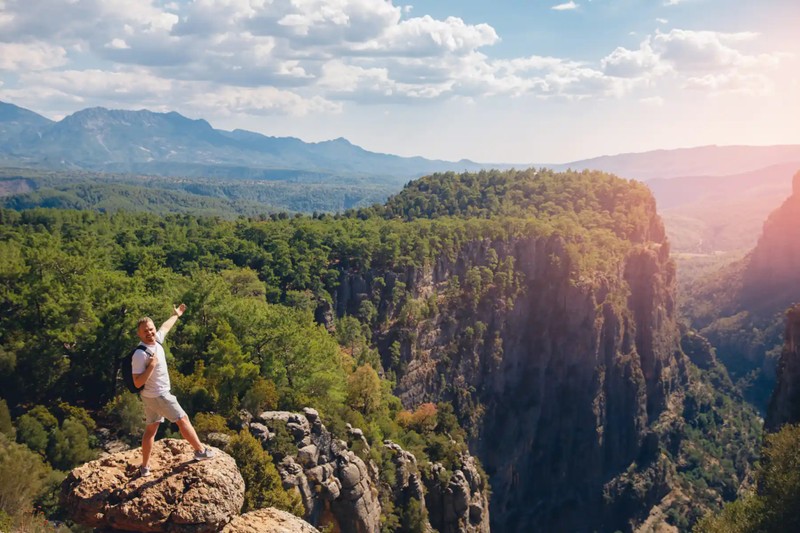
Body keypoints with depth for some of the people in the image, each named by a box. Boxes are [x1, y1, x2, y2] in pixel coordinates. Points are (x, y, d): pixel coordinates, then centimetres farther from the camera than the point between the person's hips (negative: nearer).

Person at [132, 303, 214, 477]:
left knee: (151, 429, 14)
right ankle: (200, 451, 18)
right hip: (158, 396, -9)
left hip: (151, 396, 9)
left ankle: (145, 466, 22)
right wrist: (151, 365, -35)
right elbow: (138, 383, -27)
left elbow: (165, 326, 21)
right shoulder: (140, 355, -26)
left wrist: (176, 315, 36)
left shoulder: (156, 340, -2)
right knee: (183, 420, 5)